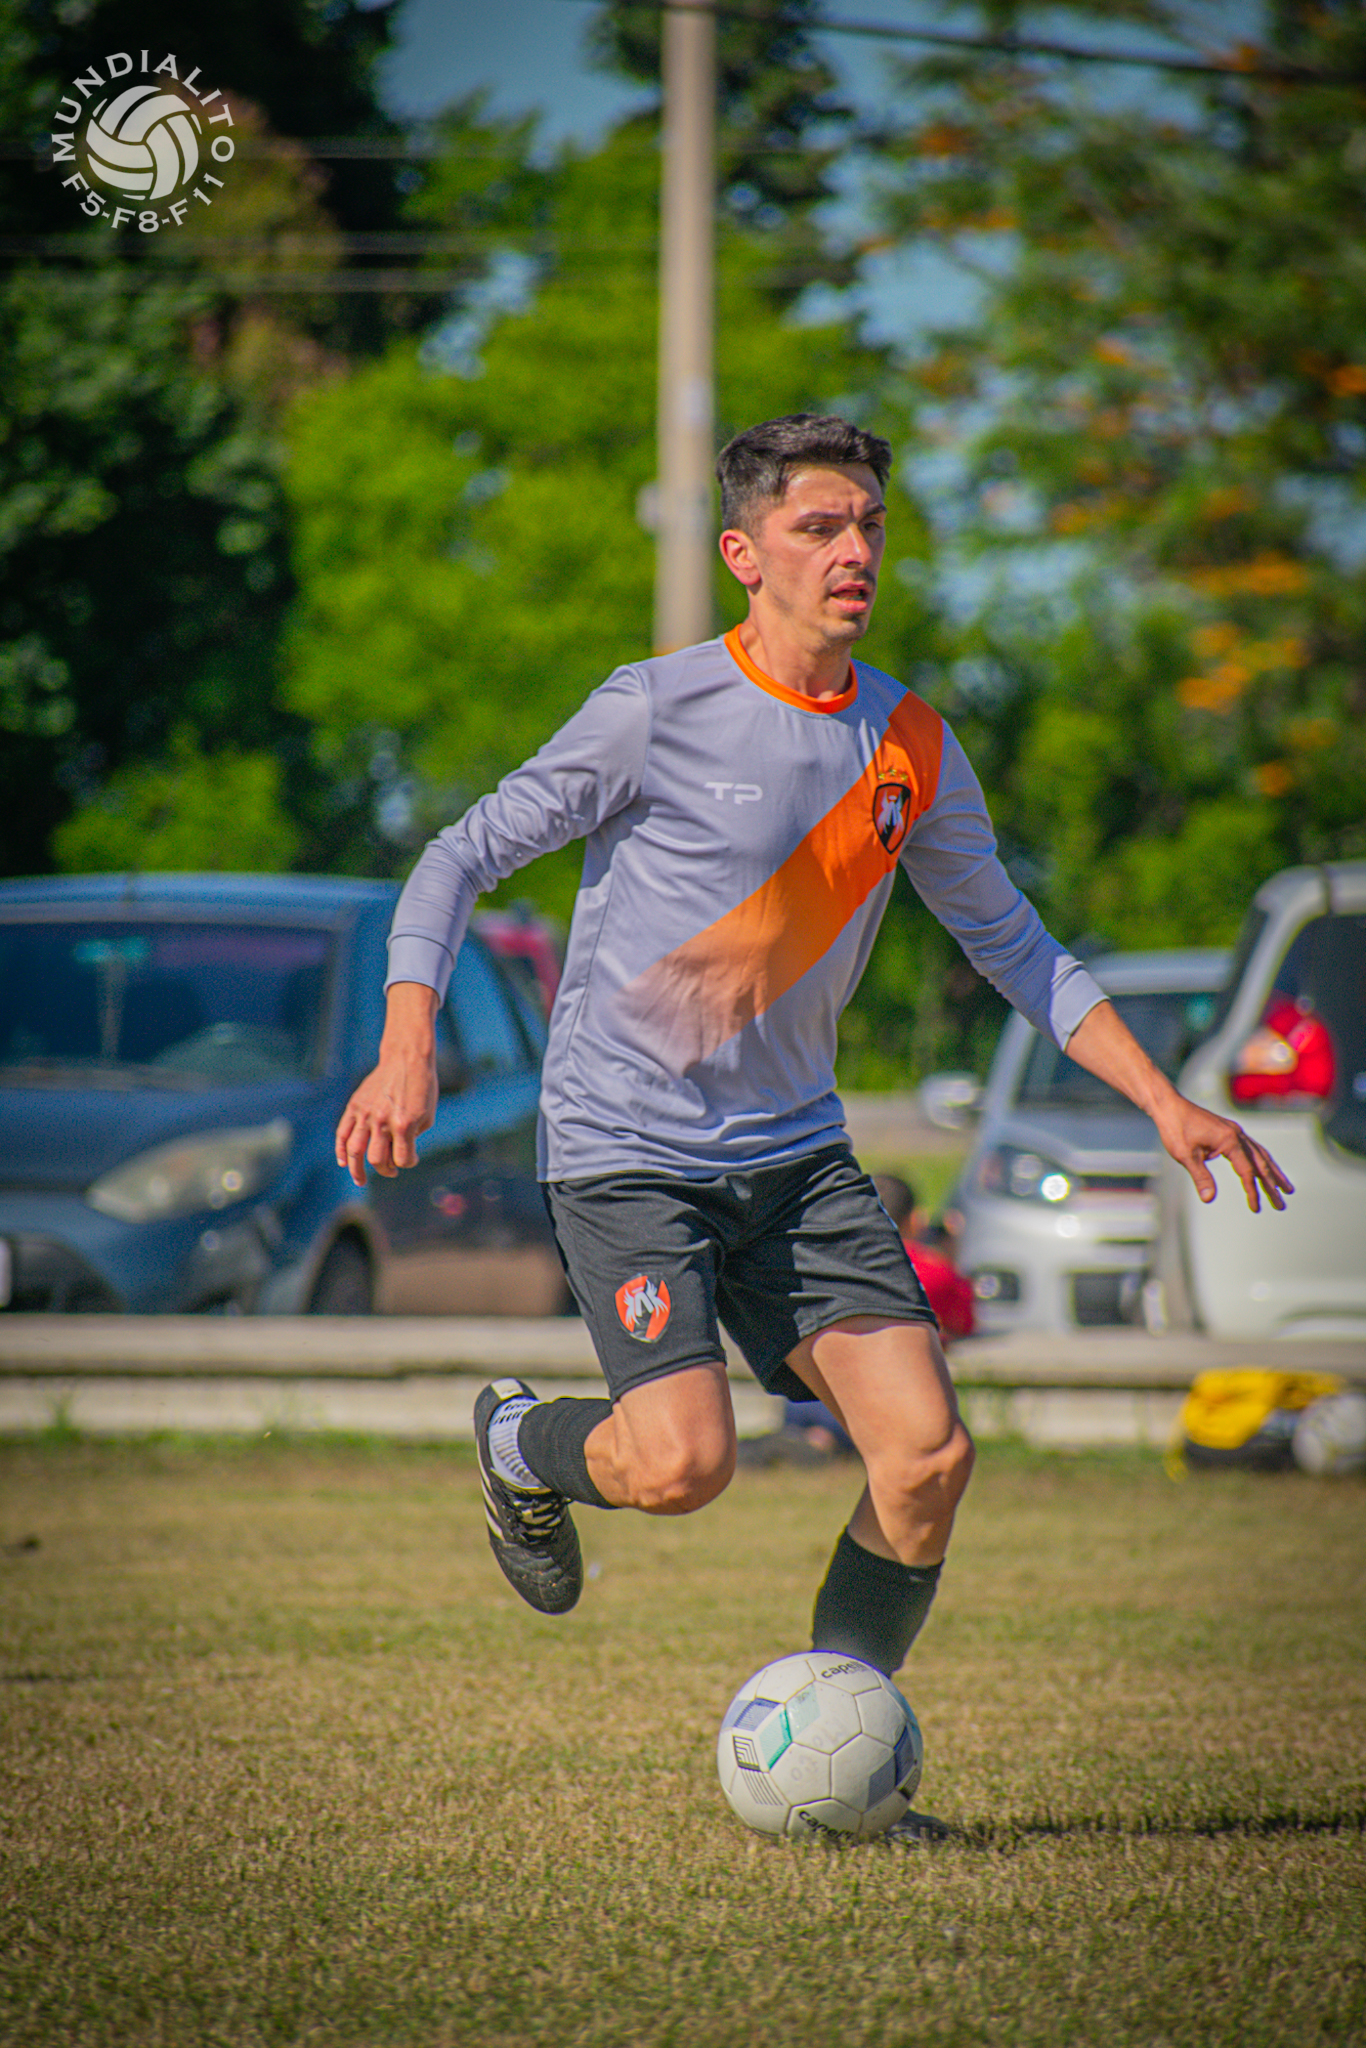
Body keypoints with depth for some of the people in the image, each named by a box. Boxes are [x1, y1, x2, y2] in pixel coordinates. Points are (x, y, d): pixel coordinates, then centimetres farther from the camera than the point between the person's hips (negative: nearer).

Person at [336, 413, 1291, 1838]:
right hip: (626, 1154, -5)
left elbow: (1010, 943, 17)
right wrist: (408, 1051, -21)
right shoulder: (656, 712, -10)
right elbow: (459, 863, -6)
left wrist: (1162, 1103, 10)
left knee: (928, 1455, -9)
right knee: (684, 1464, -22)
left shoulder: (911, 746, 6)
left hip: (795, 1154, 5)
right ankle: (522, 1444, 14)